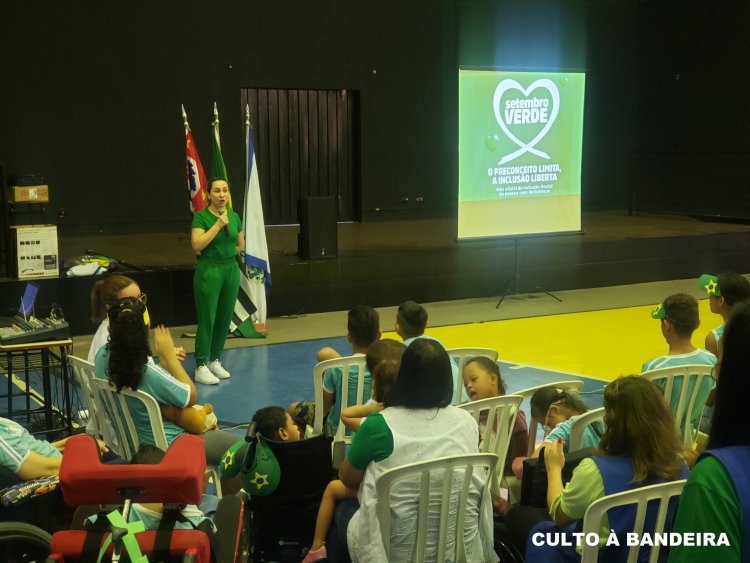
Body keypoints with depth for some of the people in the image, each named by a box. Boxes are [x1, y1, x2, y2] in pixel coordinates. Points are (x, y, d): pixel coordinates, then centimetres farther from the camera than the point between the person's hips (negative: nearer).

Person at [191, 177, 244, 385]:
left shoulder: (234, 216, 8)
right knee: (207, 319, -5)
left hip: (231, 270, 6)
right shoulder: (201, 216, -8)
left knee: (225, 318, 10)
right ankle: (200, 367, -1)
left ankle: (215, 360, 23)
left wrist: (225, 252, 6)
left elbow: (240, 245, 19)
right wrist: (218, 224, -20)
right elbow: (197, 245, -21)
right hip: (208, 271, -6)